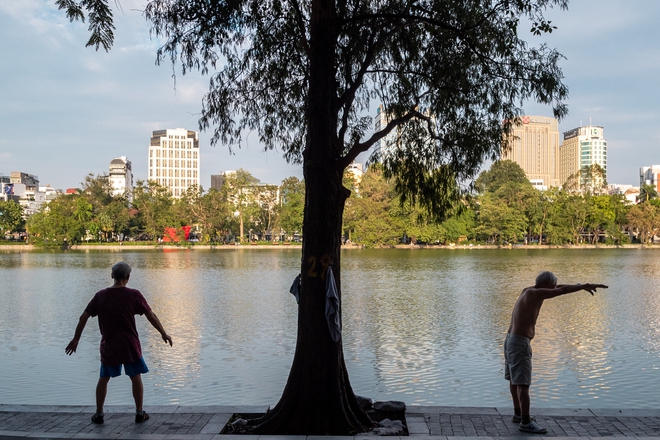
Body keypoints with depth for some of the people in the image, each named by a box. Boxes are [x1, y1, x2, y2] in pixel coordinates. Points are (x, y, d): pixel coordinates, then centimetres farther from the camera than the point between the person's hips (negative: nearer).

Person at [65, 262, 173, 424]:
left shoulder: (100, 296, -1)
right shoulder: (133, 295, -9)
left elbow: (83, 317, 1)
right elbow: (151, 316, -6)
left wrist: (76, 339, 13)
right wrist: (163, 333, 6)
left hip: (108, 347, 2)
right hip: (130, 345, -2)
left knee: (103, 379, 18)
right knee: (136, 378, 12)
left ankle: (99, 414, 20)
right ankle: (139, 413, 15)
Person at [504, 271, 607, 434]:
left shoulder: (527, 291, 12)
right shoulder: (534, 293, -15)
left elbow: (557, 288, 21)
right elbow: (562, 290, -18)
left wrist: (583, 287, 23)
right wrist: (585, 285, -8)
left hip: (511, 340, 11)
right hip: (520, 343, -11)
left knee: (514, 379, 20)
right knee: (523, 384, -7)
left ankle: (518, 414, 33)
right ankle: (526, 422, -4)